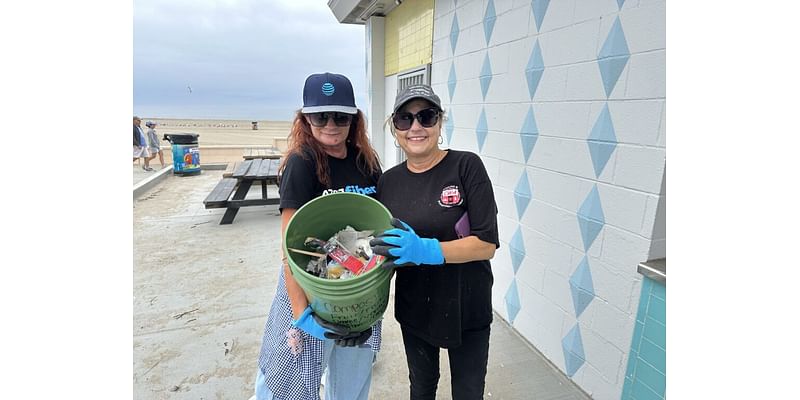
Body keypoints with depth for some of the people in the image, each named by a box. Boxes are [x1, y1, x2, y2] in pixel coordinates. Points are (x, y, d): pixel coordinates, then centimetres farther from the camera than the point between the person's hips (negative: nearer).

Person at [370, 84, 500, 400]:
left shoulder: (466, 166, -15)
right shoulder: (388, 181, -2)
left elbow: (487, 244, -19)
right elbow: (380, 246, 6)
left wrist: (426, 250, -30)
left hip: (466, 308, -3)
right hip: (414, 309, 4)